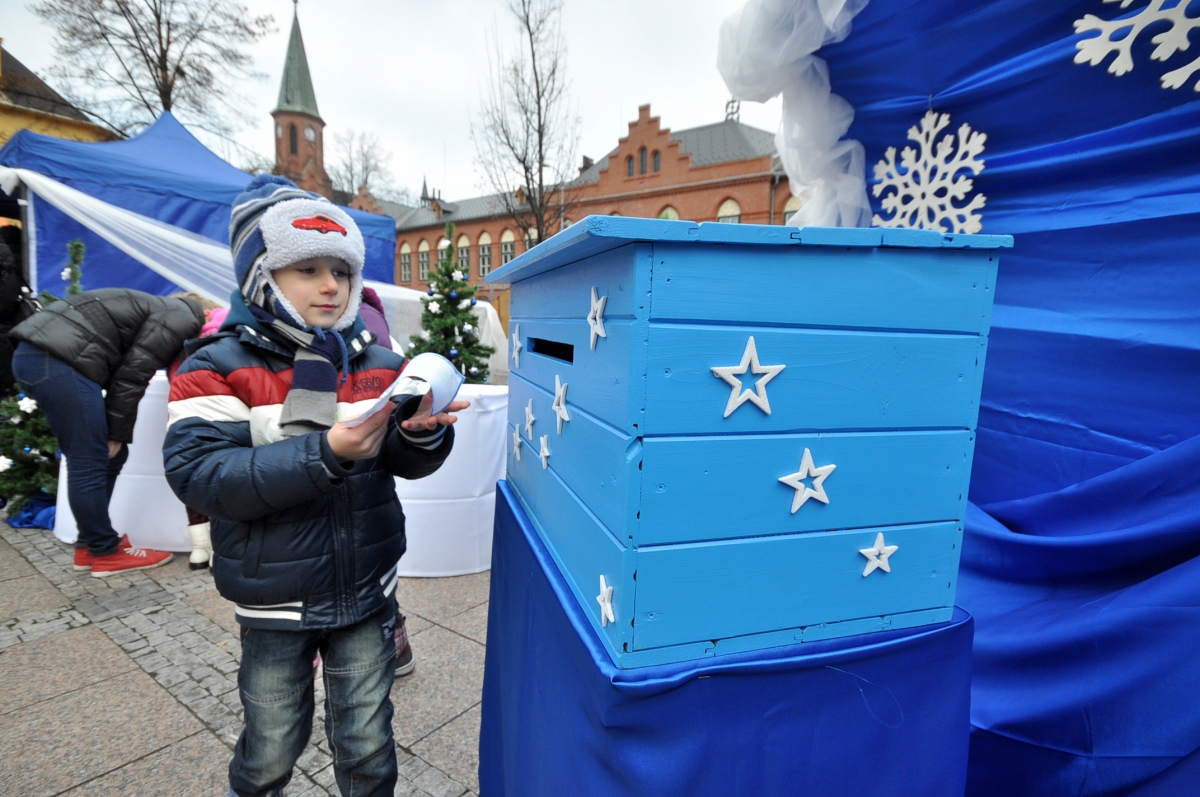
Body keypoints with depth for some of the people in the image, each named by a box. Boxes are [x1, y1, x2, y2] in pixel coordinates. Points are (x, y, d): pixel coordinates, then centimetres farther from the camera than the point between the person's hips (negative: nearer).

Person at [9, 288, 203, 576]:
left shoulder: (162, 312, 24)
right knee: (89, 464, -2)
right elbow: (132, 375, -10)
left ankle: (89, 545, 22)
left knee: (106, 457, 13)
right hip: (58, 360, -10)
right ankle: (106, 552, 9)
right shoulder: (181, 320, -5)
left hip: (37, 353, 10)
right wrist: (119, 434, -3)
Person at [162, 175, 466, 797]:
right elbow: (197, 475, -23)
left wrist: (422, 431, -26)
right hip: (275, 604, -1)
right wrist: (324, 454, -34)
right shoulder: (218, 368, -10)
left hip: (367, 593, 2)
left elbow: (407, 465, -3)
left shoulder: (379, 363, -2)